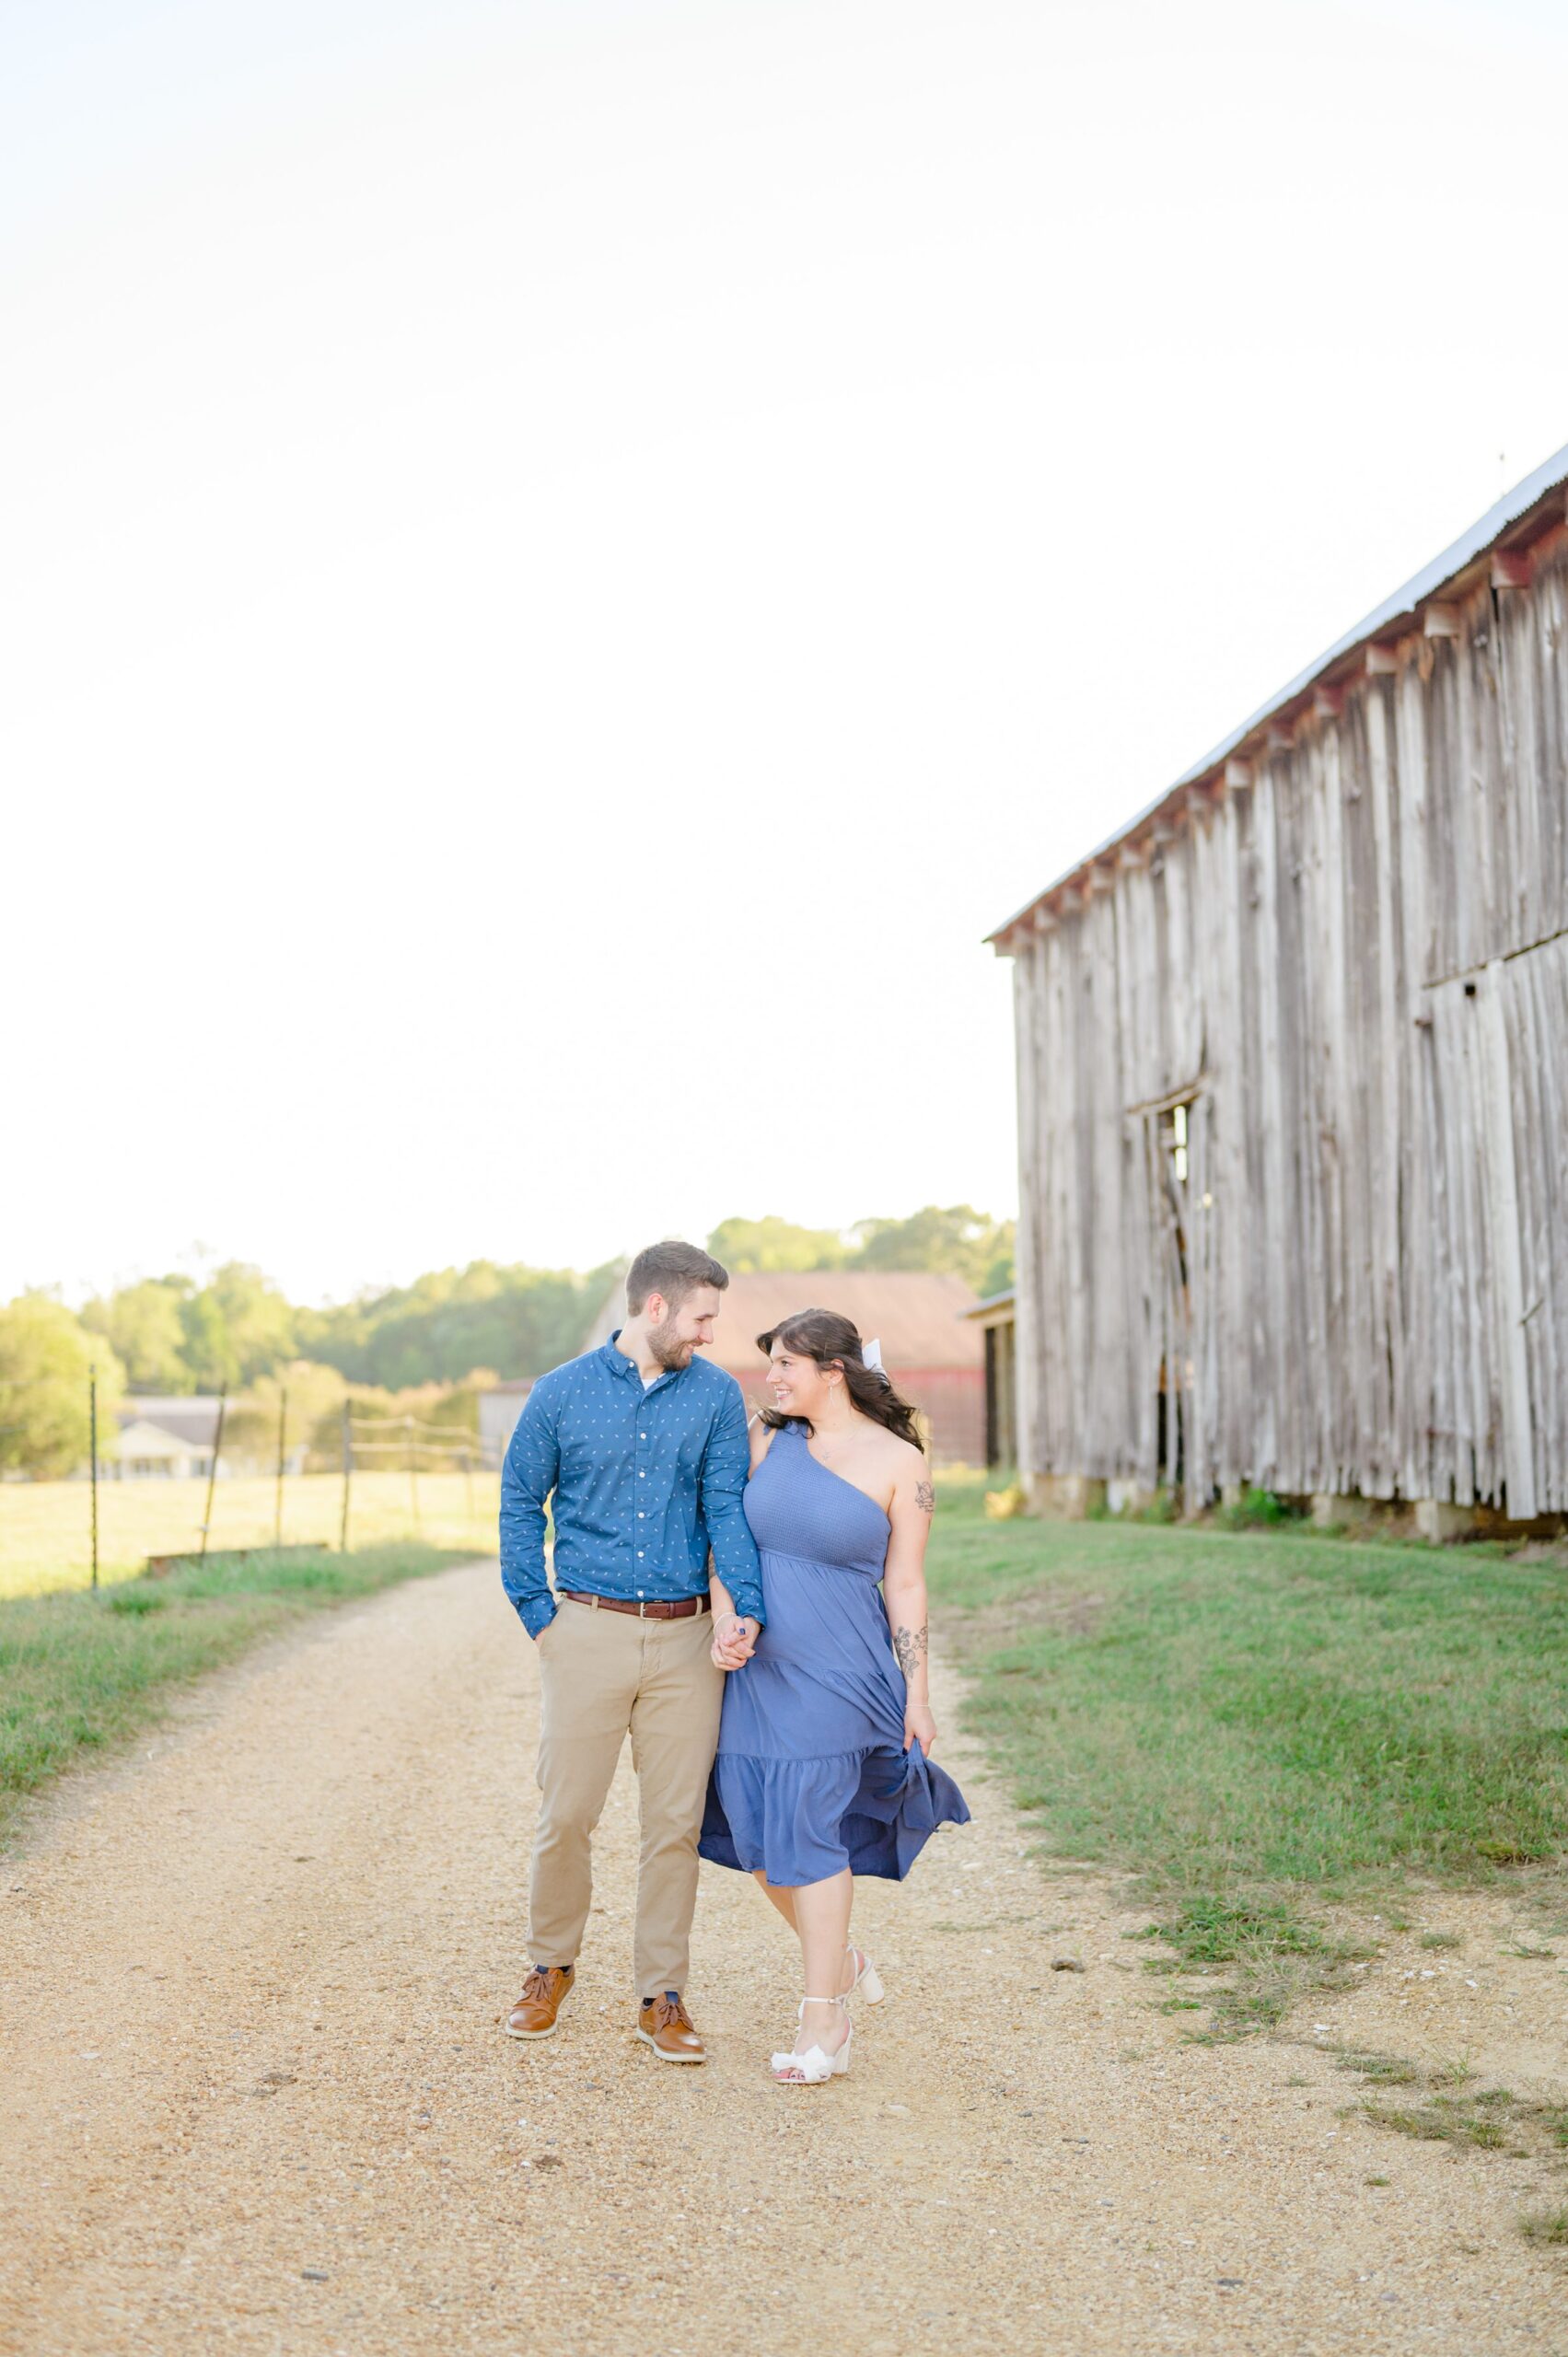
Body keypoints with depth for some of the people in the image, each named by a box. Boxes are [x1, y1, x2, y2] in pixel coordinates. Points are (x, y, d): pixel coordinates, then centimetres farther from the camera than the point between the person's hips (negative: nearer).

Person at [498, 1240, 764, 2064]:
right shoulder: (562, 1393, 1)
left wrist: (745, 1608, -16)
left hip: (685, 1639, 1)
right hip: (588, 1629, -1)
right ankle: (550, 1967, 27)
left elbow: (727, 1507, -1)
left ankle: (662, 1996, 18)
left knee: (676, 1823, 5)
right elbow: (520, 1504, 8)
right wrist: (538, 1616, 1)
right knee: (566, 1813, 4)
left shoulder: (717, 1395, 4)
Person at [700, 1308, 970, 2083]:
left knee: (807, 1829, -6)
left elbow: (905, 1586, -4)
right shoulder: (767, 1440, 4)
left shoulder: (899, 1463, -7)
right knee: (752, 1826, 9)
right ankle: (841, 1960, 33)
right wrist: (723, 1626, -8)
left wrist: (918, 1696, -4)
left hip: (838, 1673, -5)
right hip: (758, 1668, 5)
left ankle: (824, 2020, 9)